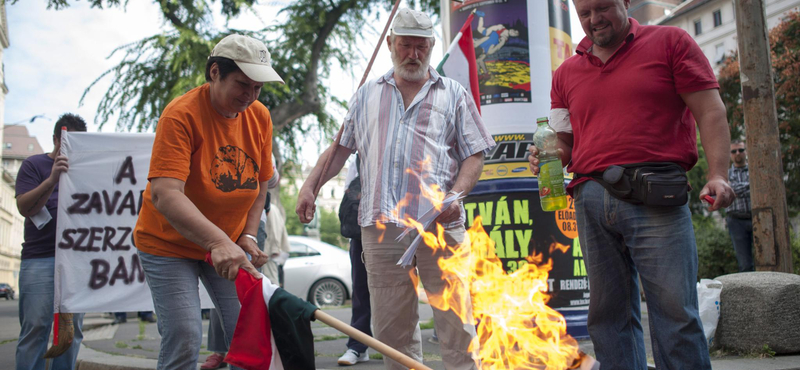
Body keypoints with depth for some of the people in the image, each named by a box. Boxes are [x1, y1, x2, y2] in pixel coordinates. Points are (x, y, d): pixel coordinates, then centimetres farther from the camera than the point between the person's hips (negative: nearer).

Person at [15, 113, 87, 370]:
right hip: (40, 259, -3)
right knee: (35, 327, -5)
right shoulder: (34, 165, 7)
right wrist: (52, 180, -21)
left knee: (72, 330, 3)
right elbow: (24, 207, -6)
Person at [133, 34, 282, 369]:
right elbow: (164, 194, -34)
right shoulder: (181, 115, -22)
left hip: (228, 245, 5)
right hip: (169, 245, -5)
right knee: (184, 339, -13)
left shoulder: (260, 117, -2)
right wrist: (218, 241, -44)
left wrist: (247, 235, -1)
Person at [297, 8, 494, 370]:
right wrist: (310, 185, 9)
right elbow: (340, 147, 23)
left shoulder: (454, 94, 14)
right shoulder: (367, 95, 21)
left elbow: (474, 154, 8)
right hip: (381, 224, 2)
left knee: (456, 319, -4)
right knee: (391, 325, 4)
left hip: (439, 222, -2)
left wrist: (455, 195, -9)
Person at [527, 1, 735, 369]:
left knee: (675, 311, -6)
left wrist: (717, 174, -10)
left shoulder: (671, 42, 9)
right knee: (609, 313, 6)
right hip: (591, 199, 4)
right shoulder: (566, 73, 20)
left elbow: (710, 112, 2)